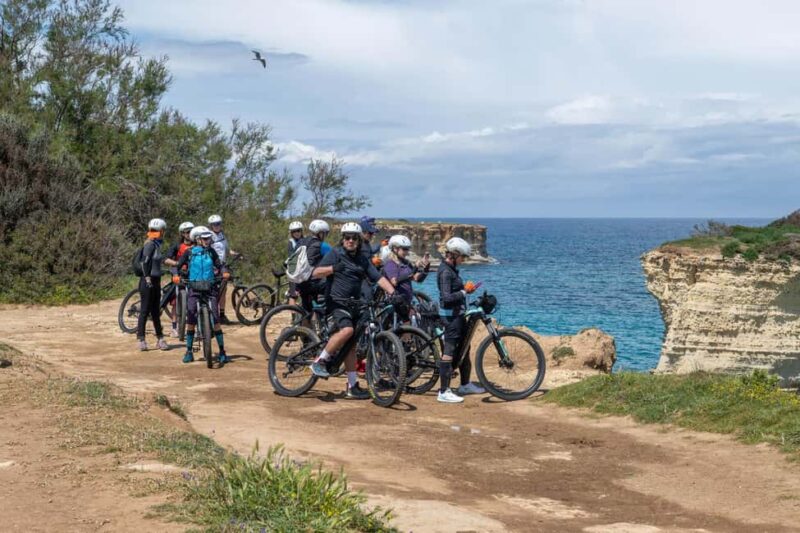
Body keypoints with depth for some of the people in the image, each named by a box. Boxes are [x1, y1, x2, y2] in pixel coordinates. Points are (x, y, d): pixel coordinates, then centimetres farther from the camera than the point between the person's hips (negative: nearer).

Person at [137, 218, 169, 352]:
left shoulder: (156, 244, 14)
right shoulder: (150, 244, -13)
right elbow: (145, 262, -19)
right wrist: (147, 278, -23)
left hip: (155, 281, 9)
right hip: (148, 281, -9)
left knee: (156, 311, 11)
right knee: (145, 311, -4)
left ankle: (160, 339, 14)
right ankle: (141, 339, 0)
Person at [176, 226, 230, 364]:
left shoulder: (211, 252, 8)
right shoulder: (189, 253, 4)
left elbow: (219, 265, 10)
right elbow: (178, 266, 7)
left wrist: (224, 272, -12)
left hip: (210, 288, 0)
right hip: (194, 288, 0)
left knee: (215, 319, -7)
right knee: (190, 320, -2)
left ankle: (222, 351, -1)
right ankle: (189, 351, 11)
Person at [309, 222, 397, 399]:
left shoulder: (362, 260, 14)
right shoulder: (335, 254, -2)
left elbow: (378, 278, 6)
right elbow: (316, 273, -12)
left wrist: (392, 292, -10)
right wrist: (333, 268, -30)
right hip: (336, 302, -6)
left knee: (351, 345, 6)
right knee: (347, 330, -31)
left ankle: (352, 387, 9)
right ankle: (319, 361, -17)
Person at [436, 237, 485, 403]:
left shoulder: (451, 269, 13)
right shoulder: (446, 271, -18)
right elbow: (447, 297, -24)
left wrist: (466, 289, 5)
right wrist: (464, 291, -16)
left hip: (458, 314, 11)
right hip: (451, 315, -11)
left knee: (464, 349, 19)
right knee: (449, 351, -9)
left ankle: (465, 385, 32)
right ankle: (444, 392, -7)